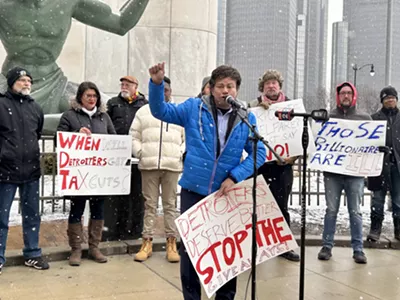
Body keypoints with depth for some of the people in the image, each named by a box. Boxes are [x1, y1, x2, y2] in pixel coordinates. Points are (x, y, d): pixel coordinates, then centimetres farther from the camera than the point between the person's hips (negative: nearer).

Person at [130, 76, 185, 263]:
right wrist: (140, 153, -4)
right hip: (148, 165, 1)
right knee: (149, 204, 6)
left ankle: (171, 243, 11)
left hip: (172, 165, 0)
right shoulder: (143, 111, 11)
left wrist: (181, 154, -4)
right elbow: (134, 136, 10)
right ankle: (147, 242, 13)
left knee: (170, 204, 5)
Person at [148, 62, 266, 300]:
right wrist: (157, 83, -20)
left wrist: (235, 177, -14)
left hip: (227, 193, 1)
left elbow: (259, 153, -2)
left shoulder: (247, 118, 1)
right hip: (194, 190, -1)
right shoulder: (194, 108, -1)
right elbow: (161, 111, -3)